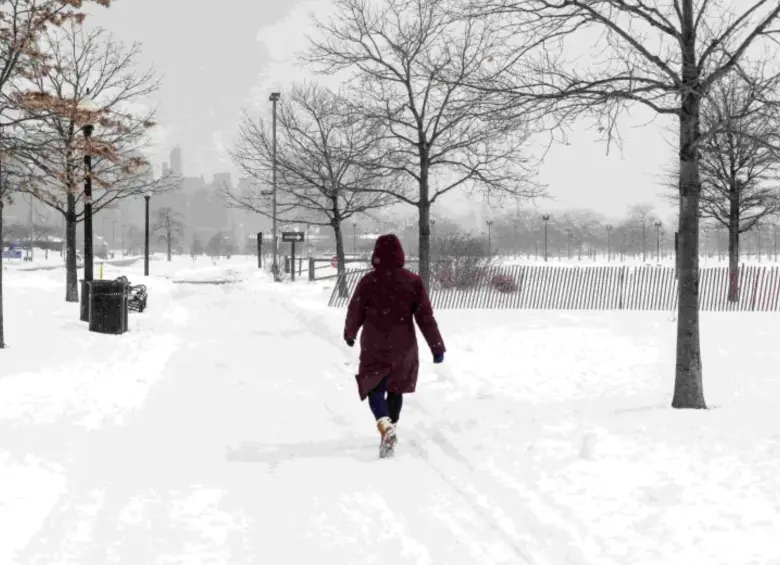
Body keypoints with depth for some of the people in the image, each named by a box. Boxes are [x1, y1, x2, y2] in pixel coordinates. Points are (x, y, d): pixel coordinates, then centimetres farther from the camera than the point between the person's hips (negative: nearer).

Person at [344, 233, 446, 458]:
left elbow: (355, 312, 1)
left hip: (374, 347, -2)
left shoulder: (368, 281, -11)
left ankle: (386, 427, -21)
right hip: (403, 347, 2)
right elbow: (425, 317, -7)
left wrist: (350, 334, 21)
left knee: (375, 389, 5)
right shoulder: (413, 281, -7)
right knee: (395, 388, 21)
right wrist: (437, 347, -1)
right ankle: (391, 426, 32)